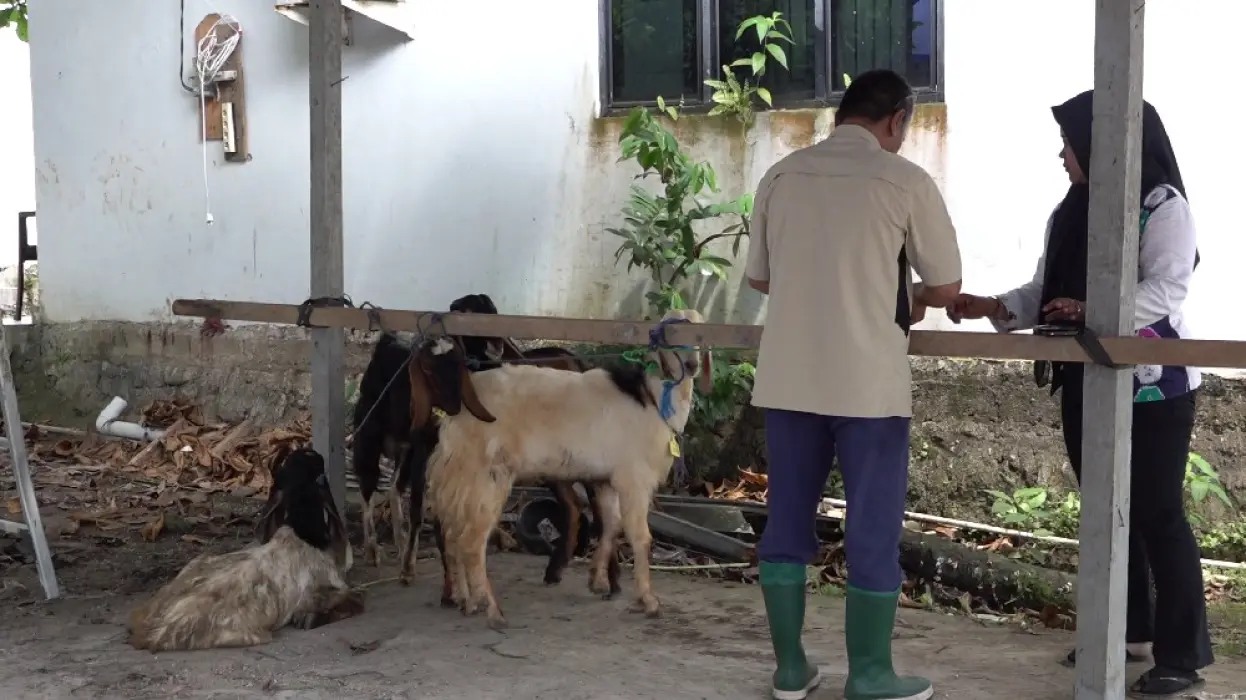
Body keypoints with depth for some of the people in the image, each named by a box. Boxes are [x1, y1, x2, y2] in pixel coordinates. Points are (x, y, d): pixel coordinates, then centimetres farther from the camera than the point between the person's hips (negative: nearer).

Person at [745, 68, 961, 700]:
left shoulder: (781, 176, 6)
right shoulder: (905, 181, -6)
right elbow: (947, 287, 1)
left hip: (787, 379, 5)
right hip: (867, 382, -4)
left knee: (787, 521, 12)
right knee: (874, 528, 6)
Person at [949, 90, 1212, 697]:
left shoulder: (1163, 205, -8)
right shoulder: (1071, 214, 13)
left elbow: (1166, 288, -19)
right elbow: (1042, 292, 15)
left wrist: (1095, 312, -31)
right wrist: (990, 308, 1)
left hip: (1153, 387, -7)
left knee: (1158, 513, -5)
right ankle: (1127, 629, 25)